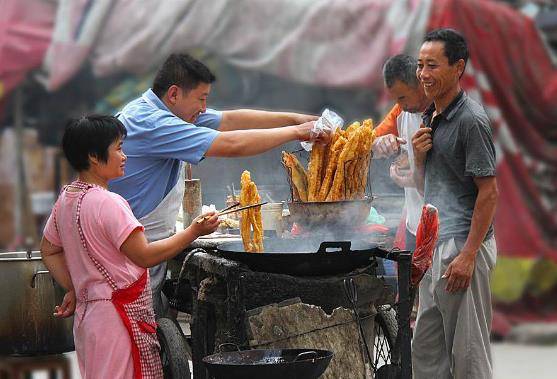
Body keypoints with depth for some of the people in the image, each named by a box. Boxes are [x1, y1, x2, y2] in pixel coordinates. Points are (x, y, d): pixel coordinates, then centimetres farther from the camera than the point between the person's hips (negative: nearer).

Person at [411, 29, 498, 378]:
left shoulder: (471, 120, -14)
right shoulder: (430, 117, 14)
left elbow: (489, 192, -16)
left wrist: (468, 255, -20)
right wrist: (419, 156, 0)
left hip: (463, 244, -9)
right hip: (434, 244, 9)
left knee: (467, 349, -2)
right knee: (426, 348, 13)